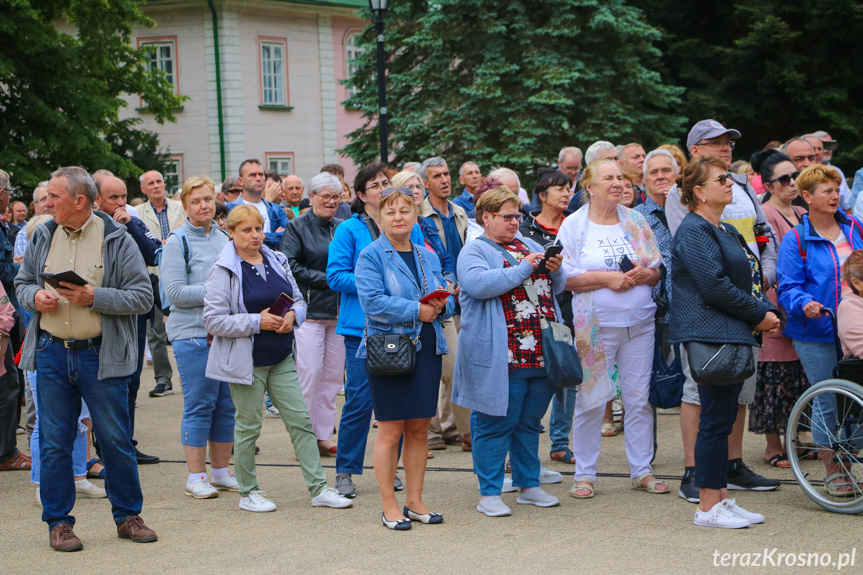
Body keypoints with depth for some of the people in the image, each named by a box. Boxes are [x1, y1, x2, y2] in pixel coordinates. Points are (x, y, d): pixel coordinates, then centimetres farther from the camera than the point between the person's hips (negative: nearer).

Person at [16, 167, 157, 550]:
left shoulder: (117, 240, -5)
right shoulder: (42, 238, 8)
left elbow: (143, 297, -8)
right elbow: (22, 282, 18)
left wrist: (94, 297, -18)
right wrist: (34, 296, -6)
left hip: (100, 356, -3)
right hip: (51, 353, 3)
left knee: (116, 440, 5)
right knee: (54, 443, 6)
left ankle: (127, 516, 19)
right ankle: (58, 522, 17)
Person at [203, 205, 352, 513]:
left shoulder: (277, 261, 8)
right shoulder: (223, 270, -9)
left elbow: (299, 300, 16)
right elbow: (213, 320, -14)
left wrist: (292, 316, -7)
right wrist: (257, 322, -20)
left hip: (281, 358, 5)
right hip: (246, 360, -5)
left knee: (301, 420, 4)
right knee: (248, 425, 3)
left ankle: (319, 488, 9)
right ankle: (248, 493, 17)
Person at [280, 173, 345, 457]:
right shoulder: (298, 227, 0)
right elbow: (291, 267, -8)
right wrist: (327, 280, -12)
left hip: (338, 310, 5)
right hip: (309, 309, -5)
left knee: (334, 375, 5)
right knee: (309, 374, -8)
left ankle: (324, 434, 12)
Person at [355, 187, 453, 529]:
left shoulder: (428, 257, 15)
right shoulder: (371, 256, -4)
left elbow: (446, 300, 16)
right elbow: (372, 302, -16)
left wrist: (441, 306, -7)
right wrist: (417, 311, -17)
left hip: (427, 349, 6)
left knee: (419, 428, 8)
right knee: (390, 431, -3)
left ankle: (415, 501, 18)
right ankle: (389, 507, 6)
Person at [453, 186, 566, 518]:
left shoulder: (530, 245, 19)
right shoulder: (474, 251, -1)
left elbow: (556, 287, 21)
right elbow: (477, 284, -21)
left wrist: (554, 270, -2)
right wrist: (523, 269, -18)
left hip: (540, 353, 6)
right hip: (501, 357, -6)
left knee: (530, 422, 14)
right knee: (496, 422, -3)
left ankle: (529, 487, 24)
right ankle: (489, 494, 4)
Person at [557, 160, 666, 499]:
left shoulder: (636, 222, 12)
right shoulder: (574, 226, 1)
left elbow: (659, 269, 14)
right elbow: (564, 276, -7)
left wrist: (645, 274, -8)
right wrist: (606, 278, -15)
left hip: (639, 322, 4)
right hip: (596, 324, -3)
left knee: (639, 397, 5)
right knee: (591, 400, -3)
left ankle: (642, 471, 15)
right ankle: (584, 474, 8)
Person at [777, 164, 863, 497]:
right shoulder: (796, 240, -4)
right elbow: (788, 288, -8)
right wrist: (805, 304, -27)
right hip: (816, 335, -4)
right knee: (826, 402, 1)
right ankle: (833, 472, 12)